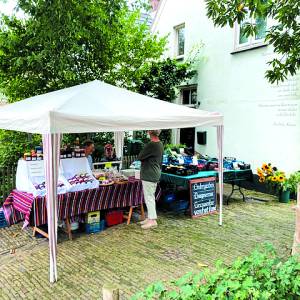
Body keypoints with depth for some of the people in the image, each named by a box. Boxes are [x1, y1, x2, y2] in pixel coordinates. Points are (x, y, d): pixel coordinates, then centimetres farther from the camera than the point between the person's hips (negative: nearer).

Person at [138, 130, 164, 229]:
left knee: (149, 197, -4)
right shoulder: (160, 144, 11)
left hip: (148, 175, -10)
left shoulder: (151, 145, -21)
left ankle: (152, 220, 1)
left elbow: (139, 157, -16)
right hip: (155, 174, 10)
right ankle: (150, 217, 25)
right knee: (151, 197, 16)